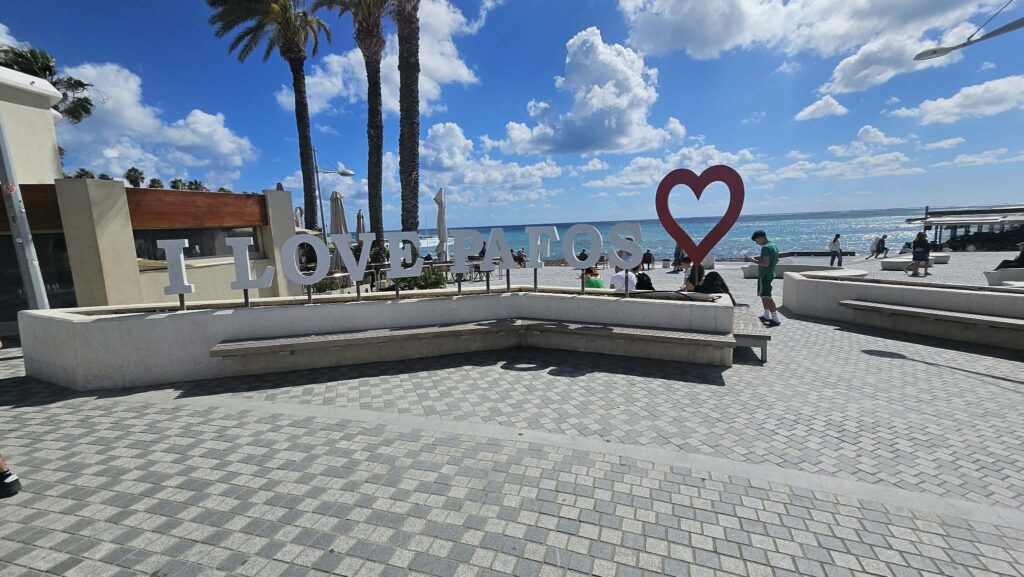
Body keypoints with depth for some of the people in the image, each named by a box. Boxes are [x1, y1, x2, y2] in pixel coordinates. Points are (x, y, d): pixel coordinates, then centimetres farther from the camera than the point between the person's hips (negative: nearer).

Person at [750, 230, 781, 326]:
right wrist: (760, 258, 16)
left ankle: (775, 319, -9)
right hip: (771, 274, 10)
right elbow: (776, 261, 20)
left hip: (764, 275, -10)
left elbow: (766, 263, -26)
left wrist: (755, 261, -11)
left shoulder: (766, 248, -19)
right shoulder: (774, 246, 12)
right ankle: (767, 315, 29)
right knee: (764, 295, 20)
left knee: (766, 297, -8)